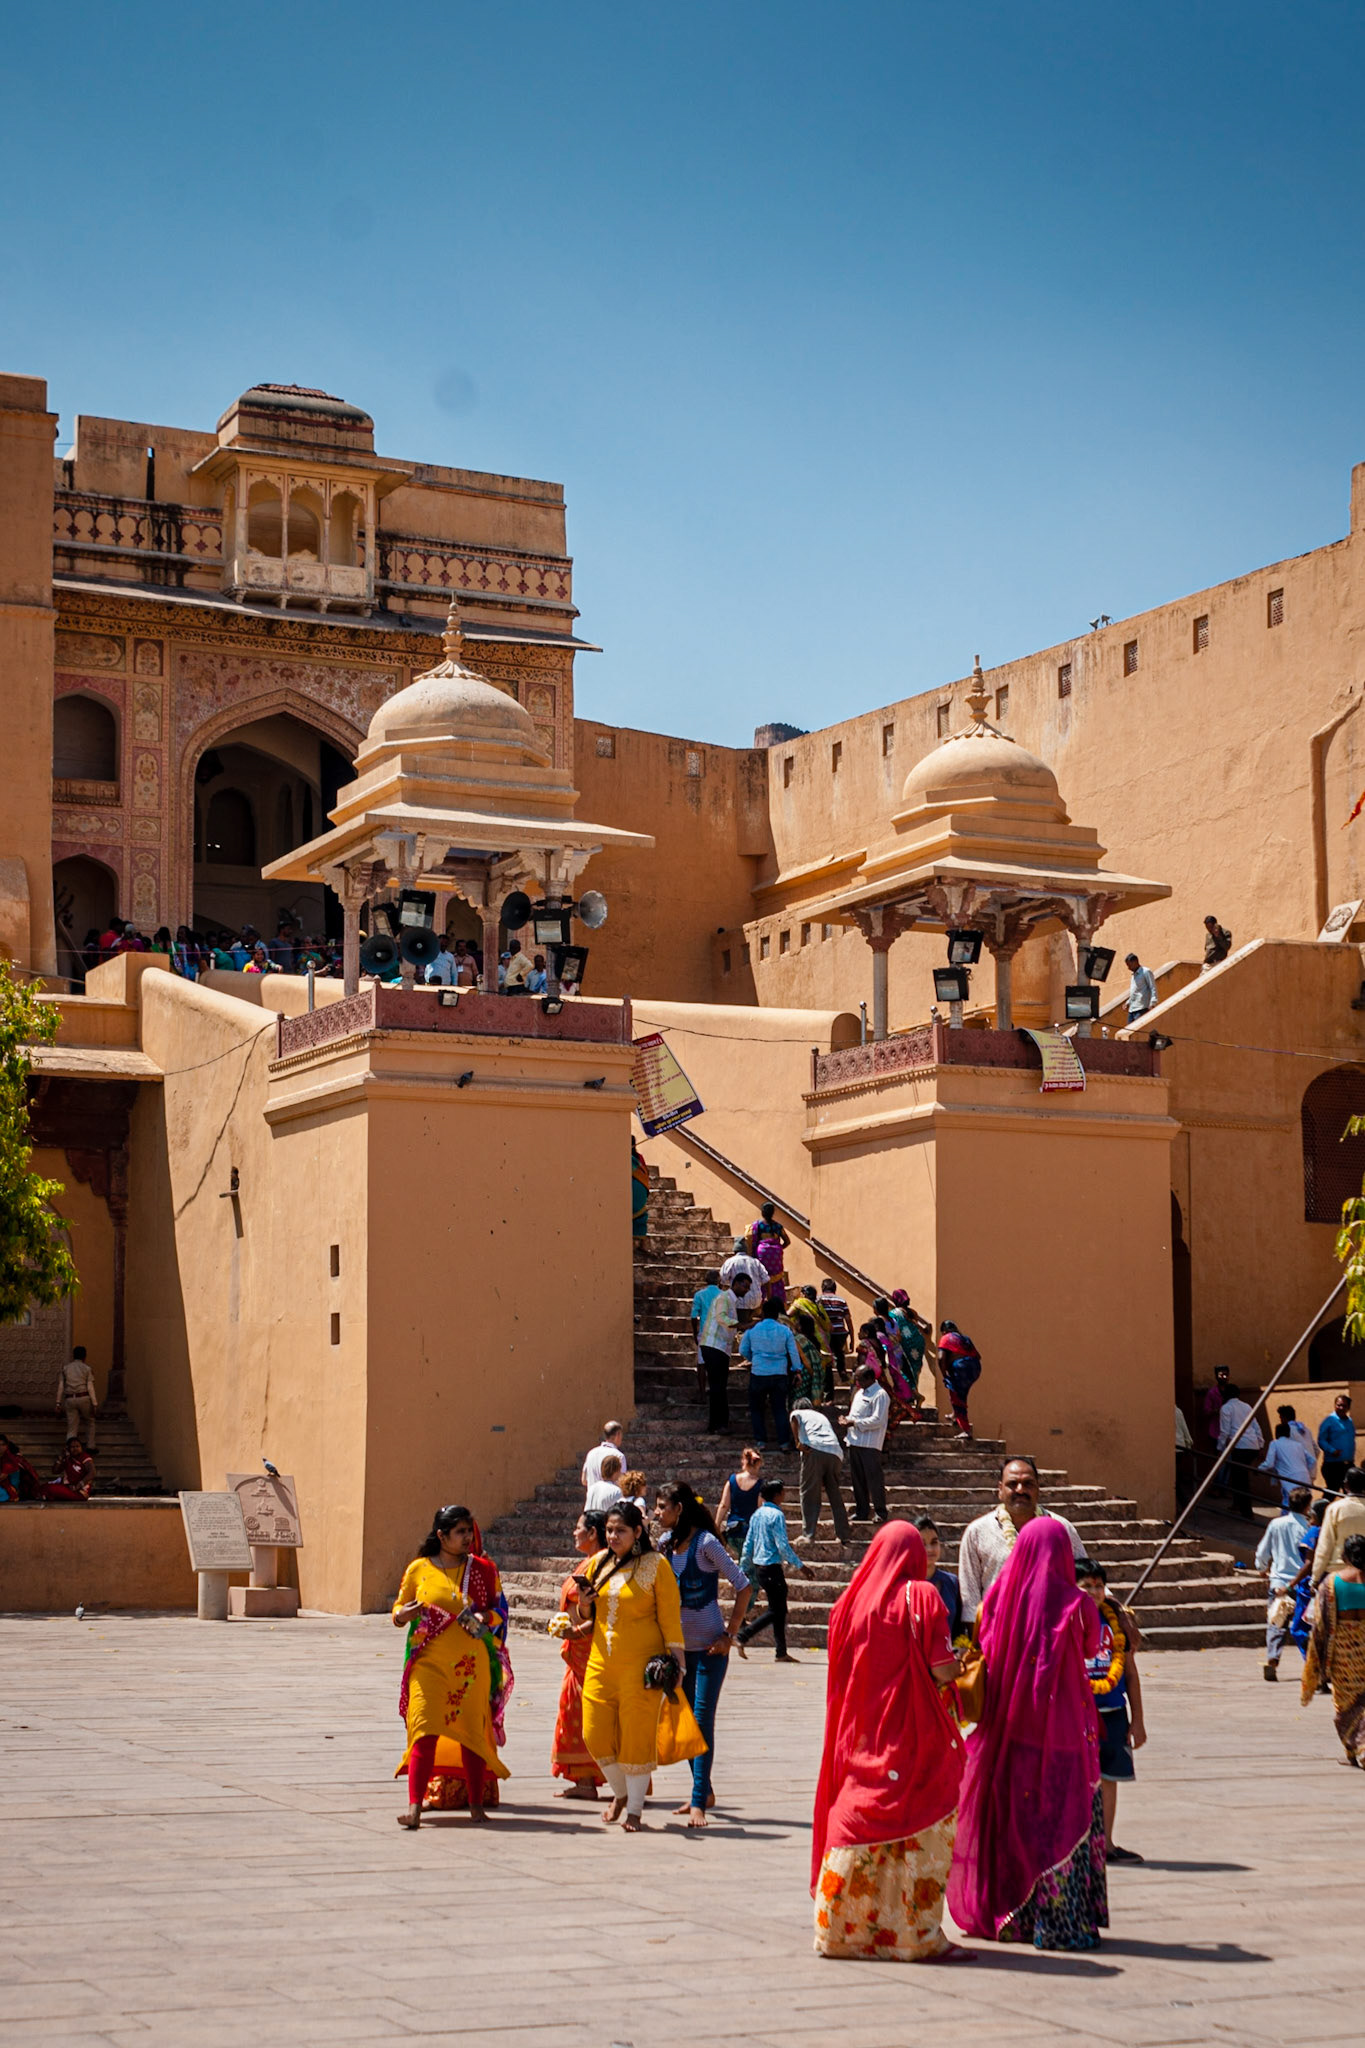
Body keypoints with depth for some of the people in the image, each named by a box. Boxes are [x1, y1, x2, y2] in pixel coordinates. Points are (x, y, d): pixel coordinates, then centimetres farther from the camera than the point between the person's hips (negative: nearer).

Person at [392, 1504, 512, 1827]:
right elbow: (398, 1612, 10)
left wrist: (484, 1617, -11)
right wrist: (405, 1614, -13)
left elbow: (500, 1610, 10)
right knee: (425, 1730, -11)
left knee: (473, 1732, 3)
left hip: (471, 1664, 1)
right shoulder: (419, 1569, 5)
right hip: (429, 1663, -1)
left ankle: (476, 1804, 15)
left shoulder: (482, 1569, 8)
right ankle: (414, 1806, -12)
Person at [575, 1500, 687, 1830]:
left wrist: (677, 1662, -11)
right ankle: (620, 1792, 25)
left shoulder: (656, 1566, -4)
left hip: (640, 1663, -5)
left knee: (636, 1736, -4)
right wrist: (584, 1605, -3)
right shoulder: (599, 1563, 10)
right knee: (595, 1734, 2)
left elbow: (670, 1618, -4)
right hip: (601, 1662, 5)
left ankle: (635, 1809, 9)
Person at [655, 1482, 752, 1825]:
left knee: (702, 1719, -9)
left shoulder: (705, 1543, -14)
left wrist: (729, 1635, -13)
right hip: (677, 1643, 7)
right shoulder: (666, 1543, 4)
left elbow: (744, 1588, -12)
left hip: (709, 1646, -7)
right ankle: (703, 1791, 26)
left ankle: (699, 1802, -9)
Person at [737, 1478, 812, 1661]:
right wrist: (800, 1566, -12)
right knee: (775, 1610, -3)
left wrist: (744, 1570, 21)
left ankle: (782, 1652, 11)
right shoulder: (776, 1515, -13)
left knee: (780, 1610, 11)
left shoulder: (757, 1514, 12)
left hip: (758, 1567, 9)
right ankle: (742, 1636, -10)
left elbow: (748, 1545, 15)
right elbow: (783, 1546, -18)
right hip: (772, 1568, -9)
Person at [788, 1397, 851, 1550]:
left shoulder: (798, 1413, 22)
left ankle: (808, 1535, -9)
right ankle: (844, 1538, 9)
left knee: (809, 1493, 0)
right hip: (836, 1453, 4)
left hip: (814, 1450, -4)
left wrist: (798, 1443, -4)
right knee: (835, 1496, 11)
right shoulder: (822, 1416, 36)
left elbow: (794, 1418, -5)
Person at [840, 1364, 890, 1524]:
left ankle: (880, 1511, 0)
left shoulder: (880, 1395, -10)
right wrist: (847, 1419, 6)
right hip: (855, 1442, 9)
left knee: (873, 1477, -6)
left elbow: (877, 1420, -17)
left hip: (870, 1444, -9)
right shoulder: (859, 1393, 20)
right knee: (857, 1478, 10)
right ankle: (861, 1510, 17)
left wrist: (854, 1423, -18)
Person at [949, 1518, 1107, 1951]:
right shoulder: (1075, 1605, -10)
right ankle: (1059, 1923, -2)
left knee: (1009, 1815, 14)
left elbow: (985, 1652, 5)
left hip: (1008, 1726, 4)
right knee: (1065, 1818, 2)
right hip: (1062, 1727, -4)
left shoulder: (1000, 1599, -2)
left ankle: (1002, 1914, 21)